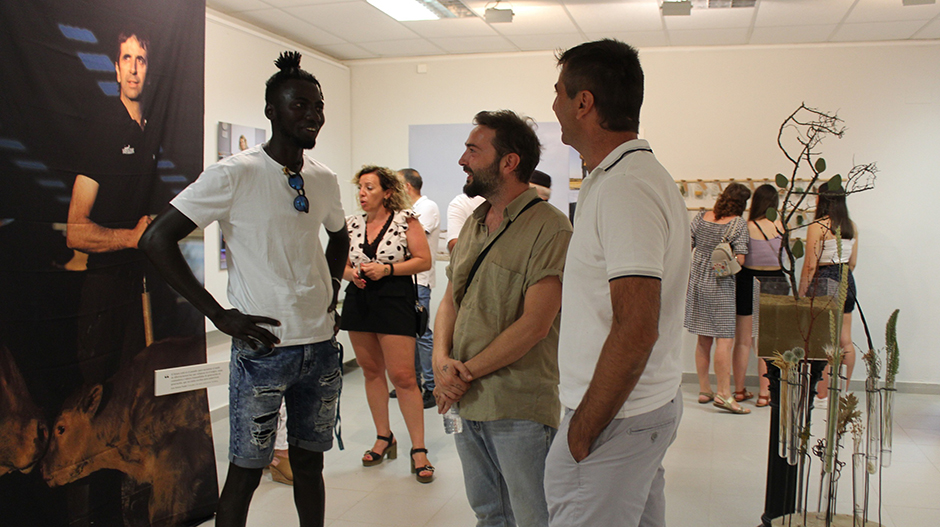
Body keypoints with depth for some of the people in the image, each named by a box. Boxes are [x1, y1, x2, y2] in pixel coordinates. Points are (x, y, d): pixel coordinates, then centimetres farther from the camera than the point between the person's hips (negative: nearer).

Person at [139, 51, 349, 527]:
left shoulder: (324, 180, 8)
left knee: (309, 461, 16)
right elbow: (156, 239, -13)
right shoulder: (234, 175, -10)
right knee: (245, 470, 5)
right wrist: (219, 315, -15)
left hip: (321, 345, 5)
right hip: (263, 347, -5)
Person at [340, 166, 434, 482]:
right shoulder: (352, 224, 10)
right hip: (358, 301, 5)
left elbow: (424, 261, -6)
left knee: (403, 376, -7)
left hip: (395, 300, -5)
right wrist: (352, 273, -6)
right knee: (371, 372, 12)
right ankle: (383, 438, 27)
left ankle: (418, 449, 1)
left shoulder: (406, 220, -3)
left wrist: (386, 269, -15)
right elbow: (341, 265, 17)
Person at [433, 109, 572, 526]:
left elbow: (534, 325, -20)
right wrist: (441, 359, -6)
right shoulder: (473, 224, 11)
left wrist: (467, 373, -14)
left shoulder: (549, 229, -14)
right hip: (466, 402, 7)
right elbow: (450, 299, 13)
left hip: (519, 409, -7)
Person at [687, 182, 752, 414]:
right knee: (725, 339, -3)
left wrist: (687, 276, 19)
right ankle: (723, 393, -5)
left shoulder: (701, 217, 5)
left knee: (703, 339, 12)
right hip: (720, 285, -6)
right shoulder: (738, 223, -10)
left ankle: (704, 390, 19)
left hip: (696, 281, 6)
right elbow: (740, 259, -15)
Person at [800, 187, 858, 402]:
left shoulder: (817, 227, -13)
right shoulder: (852, 227, 7)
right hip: (846, 281, 7)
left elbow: (810, 265, -13)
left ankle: (822, 394, 3)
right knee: (845, 340, 11)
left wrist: (801, 293, -6)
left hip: (824, 280, -7)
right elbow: (853, 262, 13)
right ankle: (844, 391, 20)